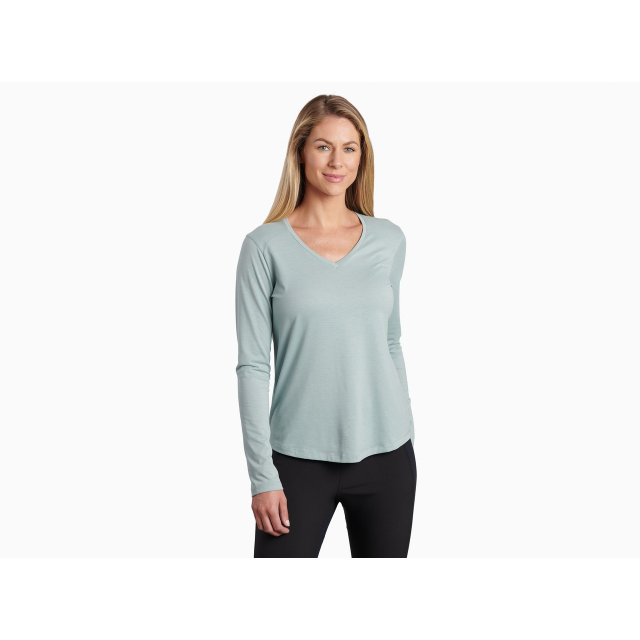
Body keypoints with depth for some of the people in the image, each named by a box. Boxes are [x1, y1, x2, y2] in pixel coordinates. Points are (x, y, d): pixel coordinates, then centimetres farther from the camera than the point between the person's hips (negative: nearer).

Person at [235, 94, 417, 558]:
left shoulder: (390, 240, 5)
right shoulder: (266, 246, -5)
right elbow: (253, 364, -6)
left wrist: (407, 439, 14)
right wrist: (262, 475, -10)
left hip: (384, 454, 3)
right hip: (301, 458, -3)